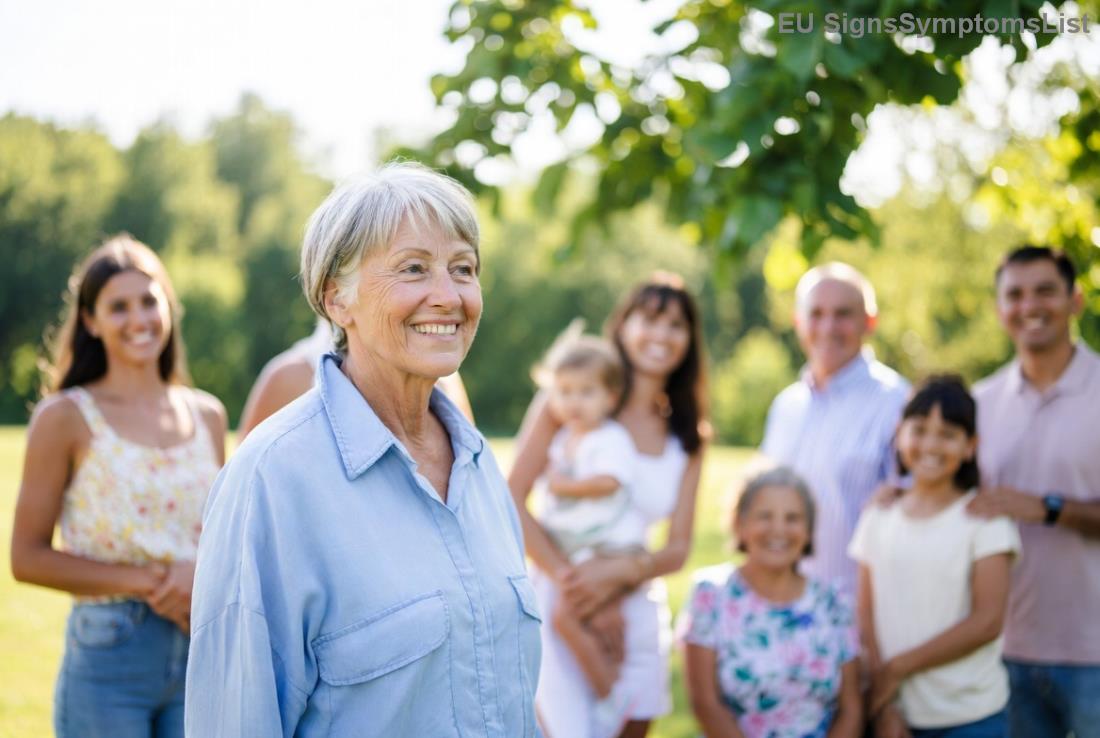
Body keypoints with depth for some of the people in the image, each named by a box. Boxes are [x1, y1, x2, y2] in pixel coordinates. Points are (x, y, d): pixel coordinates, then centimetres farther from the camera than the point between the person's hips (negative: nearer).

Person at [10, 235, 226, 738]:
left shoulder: (206, 415, 9)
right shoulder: (67, 417, -4)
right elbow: (28, 558, -6)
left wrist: (200, 574, -6)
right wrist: (142, 581, -15)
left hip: (200, 657, 4)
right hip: (107, 658, -4)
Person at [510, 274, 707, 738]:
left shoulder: (685, 439, 10)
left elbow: (678, 548, 4)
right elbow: (512, 499, -10)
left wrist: (618, 572, -15)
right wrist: (569, 579, -18)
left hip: (638, 611, 5)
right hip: (561, 609, -5)